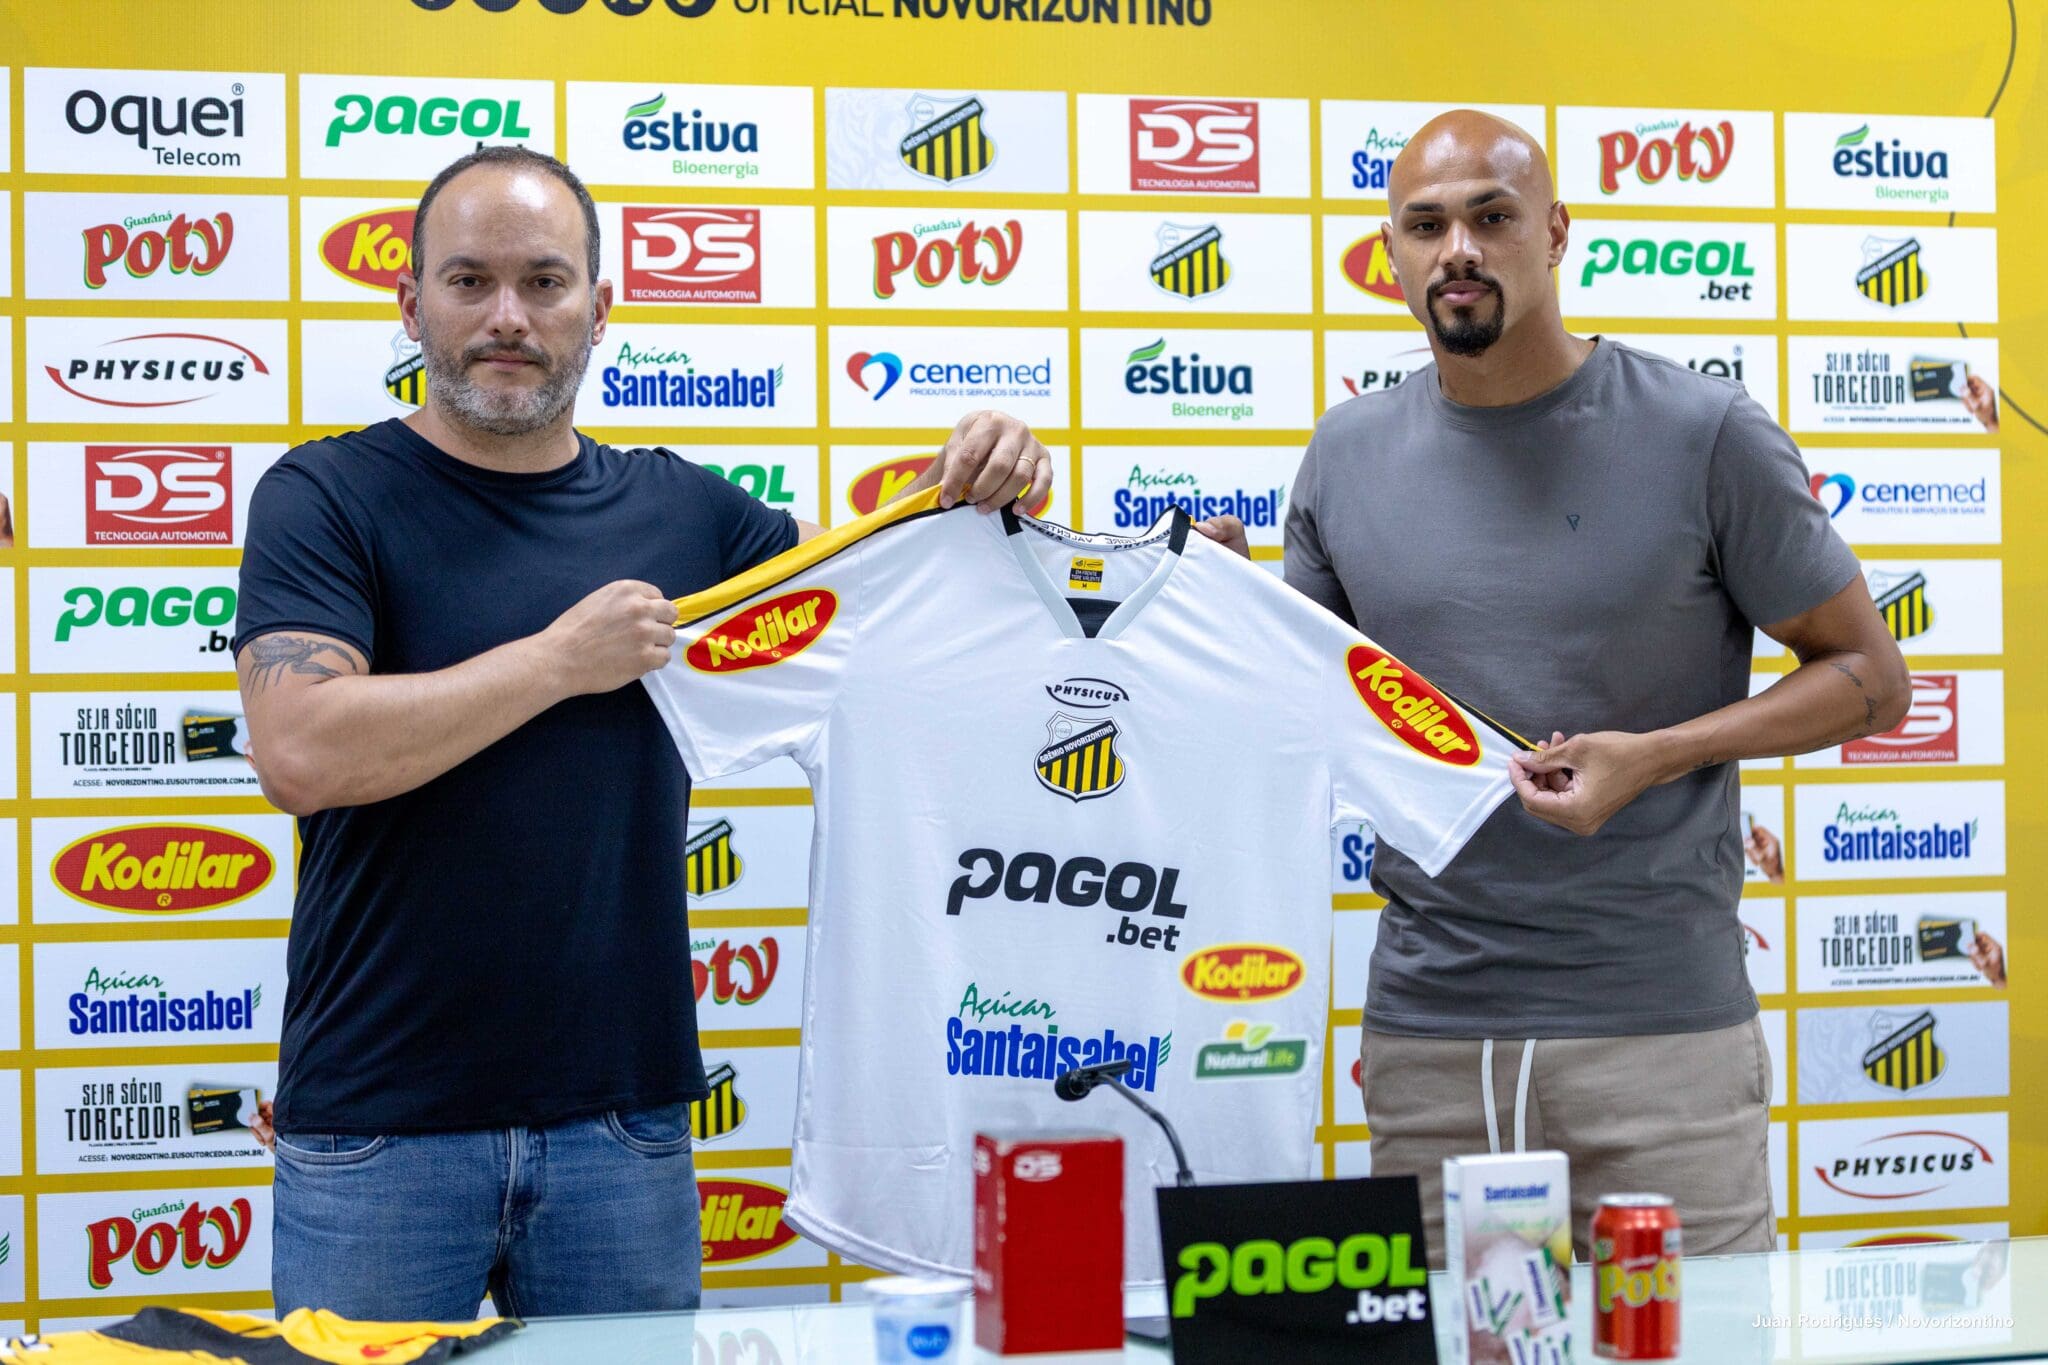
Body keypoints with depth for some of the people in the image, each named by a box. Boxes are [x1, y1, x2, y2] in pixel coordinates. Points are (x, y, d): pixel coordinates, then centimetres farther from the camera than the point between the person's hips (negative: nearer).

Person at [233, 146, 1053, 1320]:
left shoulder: (680, 509, 7)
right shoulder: (328, 497, -3)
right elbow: (303, 753, -17)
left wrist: (989, 497, -6)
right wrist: (559, 660, -15)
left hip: (625, 1121, 3)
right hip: (379, 1129, -3)